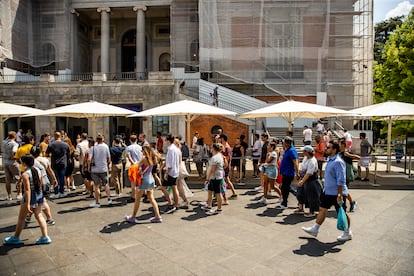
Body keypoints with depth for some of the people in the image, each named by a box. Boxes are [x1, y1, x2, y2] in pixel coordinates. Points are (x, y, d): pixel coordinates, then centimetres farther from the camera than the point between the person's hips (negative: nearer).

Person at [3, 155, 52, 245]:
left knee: (21, 218, 13)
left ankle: (15, 238, 30)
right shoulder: (37, 170, 3)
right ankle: (45, 237, 10)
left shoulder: (25, 174, -19)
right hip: (39, 195, 7)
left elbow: (27, 190, -22)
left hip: (29, 196, -7)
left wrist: (28, 204, -21)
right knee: (39, 216, 11)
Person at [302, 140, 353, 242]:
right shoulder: (330, 160, 9)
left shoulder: (338, 162, -21)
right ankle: (314, 229, 23)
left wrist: (339, 195, -24)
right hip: (328, 192, 10)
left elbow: (341, 180, -24)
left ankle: (347, 233, 24)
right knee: (322, 209, 13)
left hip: (336, 193, -10)